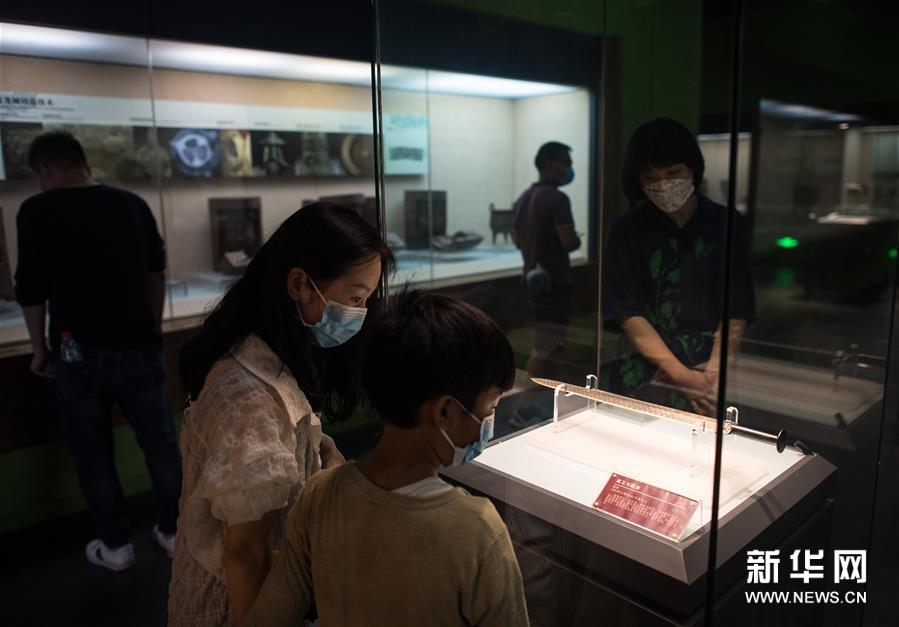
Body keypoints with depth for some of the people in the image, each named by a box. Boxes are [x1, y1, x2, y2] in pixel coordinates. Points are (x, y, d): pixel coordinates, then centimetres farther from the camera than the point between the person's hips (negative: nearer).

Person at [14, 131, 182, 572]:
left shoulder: (38, 210, -3)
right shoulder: (132, 204, 6)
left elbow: (30, 289, -4)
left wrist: (40, 349, 9)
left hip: (81, 351, -2)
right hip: (140, 346, 3)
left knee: (94, 454, 12)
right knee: (161, 444, 12)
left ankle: (116, 547, 22)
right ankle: (174, 532, 24)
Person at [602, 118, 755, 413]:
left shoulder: (729, 225, 4)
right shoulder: (626, 231, 2)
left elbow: (737, 312, 0)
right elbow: (627, 314, -6)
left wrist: (711, 375, -15)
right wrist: (682, 375, -15)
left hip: (711, 382, 1)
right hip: (644, 381, -1)